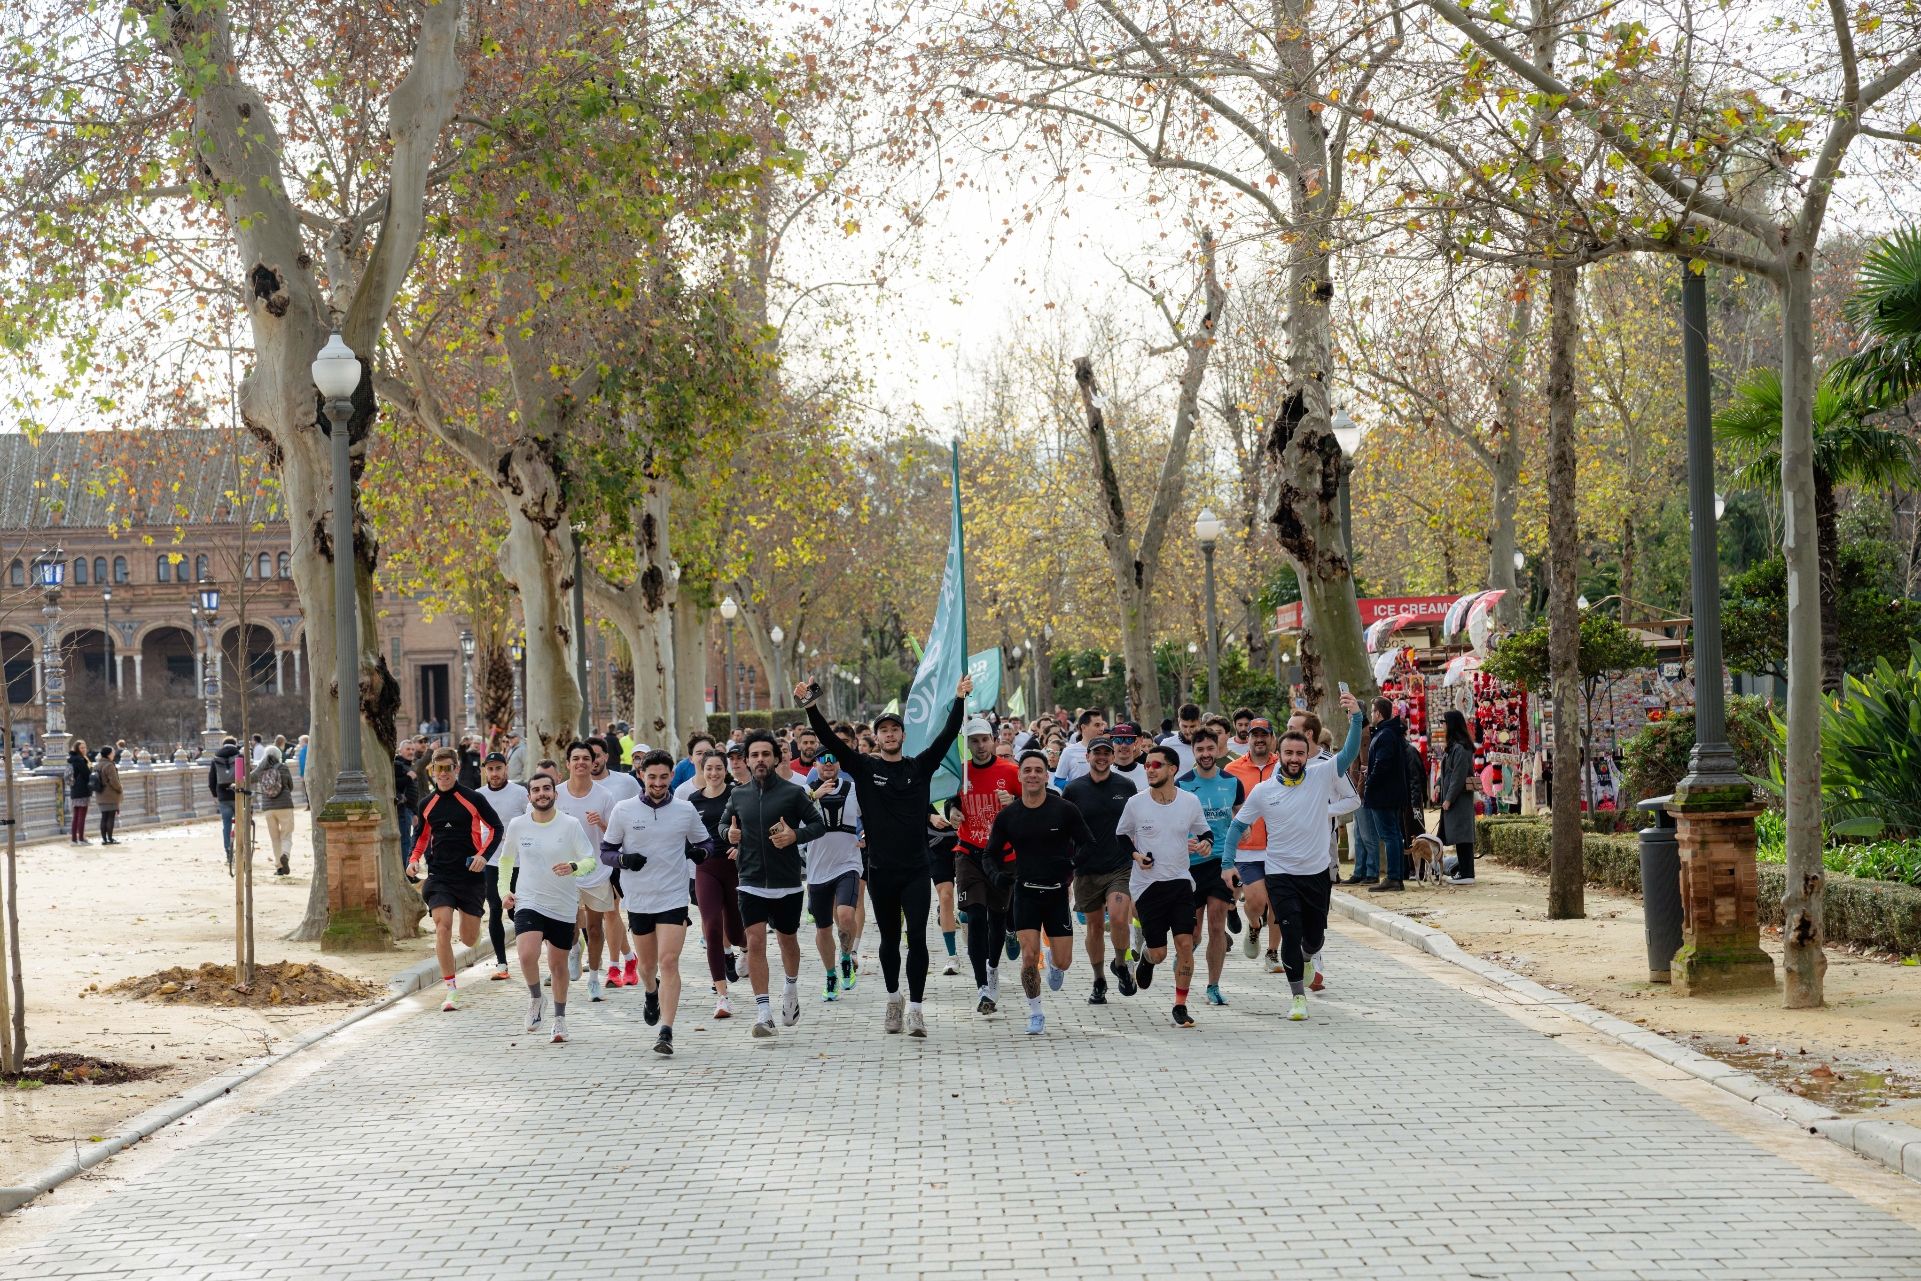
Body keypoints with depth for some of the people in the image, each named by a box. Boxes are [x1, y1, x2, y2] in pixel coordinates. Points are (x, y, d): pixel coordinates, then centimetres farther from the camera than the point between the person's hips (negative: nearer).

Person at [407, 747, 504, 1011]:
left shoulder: (473, 799, -4)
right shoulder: (427, 805, 6)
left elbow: (496, 827, 3)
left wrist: (484, 855, -10)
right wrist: (415, 858, 5)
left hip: (470, 874, -1)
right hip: (439, 875, 2)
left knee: (469, 939, 5)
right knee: (442, 926, -18)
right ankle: (451, 989, -14)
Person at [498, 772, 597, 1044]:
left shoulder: (569, 825, -6)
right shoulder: (517, 825, 0)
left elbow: (591, 860, -6)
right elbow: (506, 859, 16)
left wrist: (573, 867, -27)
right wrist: (505, 890, 6)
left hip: (564, 906, 0)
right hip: (528, 902, 0)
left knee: (558, 965, 9)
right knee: (527, 955, -23)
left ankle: (560, 1019, 28)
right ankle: (535, 998, 6)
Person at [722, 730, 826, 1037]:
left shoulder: (793, 792, -6)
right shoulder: (738, 795, 4)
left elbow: (818, 824, -1)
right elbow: (724, 822, 20)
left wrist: (795, 835, -19)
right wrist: (729, 833, -3)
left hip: (787, 883, -1)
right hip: (751, 883, 1)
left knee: (787, 940, 15)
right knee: (755, 942, -11)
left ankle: (791, 988, 45)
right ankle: (763, 1012, -12)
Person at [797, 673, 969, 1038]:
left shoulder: (919, 767, 5)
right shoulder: (864, 768, 3)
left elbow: (946, 736, -2)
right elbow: (829, 740, -5)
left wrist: (959, 701, -11)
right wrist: (810, 706, -17)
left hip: (916, 870, -1)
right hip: (881, 870, 1)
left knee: (917, 937, -9)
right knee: (889, 939, 12)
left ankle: (915, 1007, -5)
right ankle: (894, 998, 31)